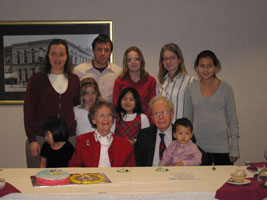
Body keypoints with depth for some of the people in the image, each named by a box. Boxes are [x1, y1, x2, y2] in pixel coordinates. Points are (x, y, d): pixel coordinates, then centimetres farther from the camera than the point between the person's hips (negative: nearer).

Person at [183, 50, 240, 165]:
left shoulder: (226, 89, 2)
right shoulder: (190, 90, 6)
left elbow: (233, 120, 4)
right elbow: (187, 118, 11)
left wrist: (234, 149, -1)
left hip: (221, 147, -1)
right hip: (198, 147, 1)